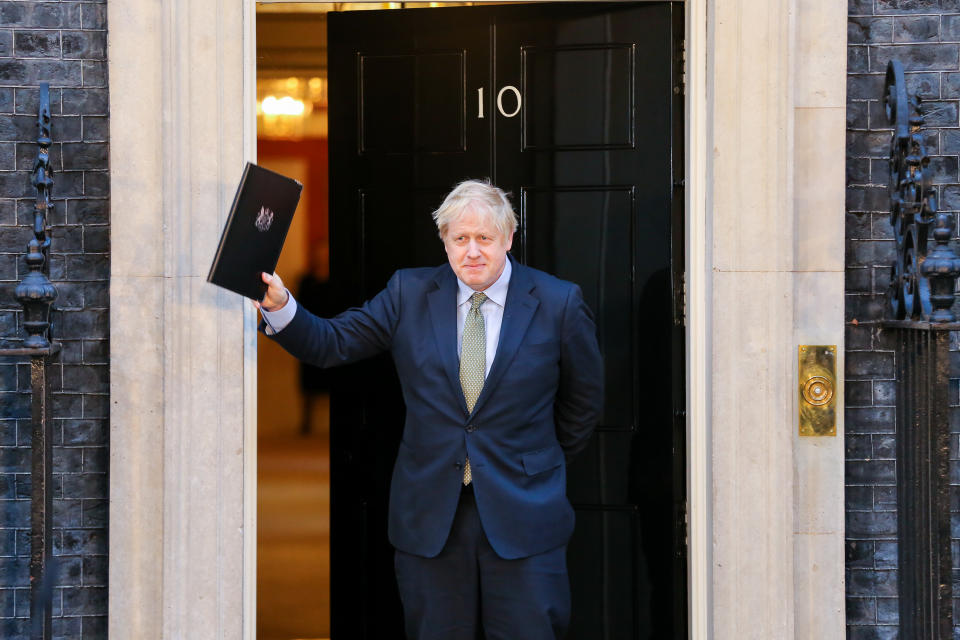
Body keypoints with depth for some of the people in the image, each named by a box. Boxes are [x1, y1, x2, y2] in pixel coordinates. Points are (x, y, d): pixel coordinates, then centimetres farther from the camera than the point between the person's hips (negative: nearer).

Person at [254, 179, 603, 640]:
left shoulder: (557, 303, -1)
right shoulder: (409, 294, 4)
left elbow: (584, 399, 11)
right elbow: (331, 344, 2)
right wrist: (280, 307, -15)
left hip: (523, 517, -1)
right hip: (429, 514, 2)